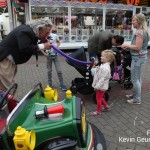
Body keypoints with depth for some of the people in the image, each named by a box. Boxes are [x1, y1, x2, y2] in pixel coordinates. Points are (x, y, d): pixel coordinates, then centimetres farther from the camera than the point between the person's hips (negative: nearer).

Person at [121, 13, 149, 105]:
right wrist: (129, 47, 9)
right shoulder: (143, 31, 11)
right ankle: (135, 94, 33)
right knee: (138, 78, 19)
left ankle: (137, 99, 11)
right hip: (141, 57, 10)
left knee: (134, 79, 0)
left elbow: (137, 47, -24)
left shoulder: (139, 32, -20)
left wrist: (127, 45, -11)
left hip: (138, 58, -10)